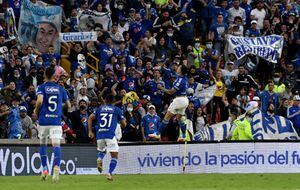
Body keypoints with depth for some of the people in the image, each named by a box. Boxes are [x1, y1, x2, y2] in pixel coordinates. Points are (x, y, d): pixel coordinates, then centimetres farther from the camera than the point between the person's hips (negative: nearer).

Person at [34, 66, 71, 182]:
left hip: (44, 120, -1)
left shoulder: (42, 87, 1)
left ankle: (44, 169, 13)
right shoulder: (60, 89, 10)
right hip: (56, 121, 1)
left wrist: (36, 111, 1)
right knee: (56, 144, -10)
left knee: (42, 143, 19)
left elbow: (39, 101, -18)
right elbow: (68, 105, 16)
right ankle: (56, 166, -34)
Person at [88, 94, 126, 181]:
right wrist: (124, 120, 33)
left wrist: (90, 131, 9)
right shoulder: (116, 109, 9)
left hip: (99, 134, 3)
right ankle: (110, 173, -16)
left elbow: (90, 118, 6)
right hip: (110, 134, -3)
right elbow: (123, 124, 11)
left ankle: (99, 159, -5)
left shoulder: (100, 109, 15)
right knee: (114, 156, 2)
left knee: (101, 150, 28)